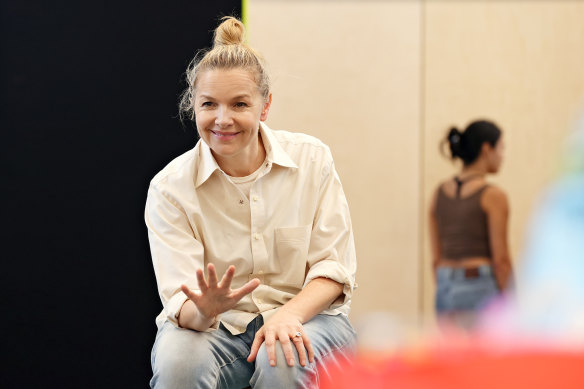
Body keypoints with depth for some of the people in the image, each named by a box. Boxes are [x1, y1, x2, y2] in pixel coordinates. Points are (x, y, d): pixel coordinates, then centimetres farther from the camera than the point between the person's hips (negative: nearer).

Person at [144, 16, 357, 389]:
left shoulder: (312, 159, -2)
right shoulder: (170, 187, -6)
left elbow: (334, 267, -3)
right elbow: (182, 306, -12)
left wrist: (289, 315, -23)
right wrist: (206, 309, -37)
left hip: (305, 316, 1)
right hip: (215, 329, 0)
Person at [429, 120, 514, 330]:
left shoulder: (440, 193, 9)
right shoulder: (493, 196, -8)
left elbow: (436, 257, 10)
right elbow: (500, 258, -10)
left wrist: (445, 294, 17)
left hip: (445, 291, 6)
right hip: (481, 289, -6)